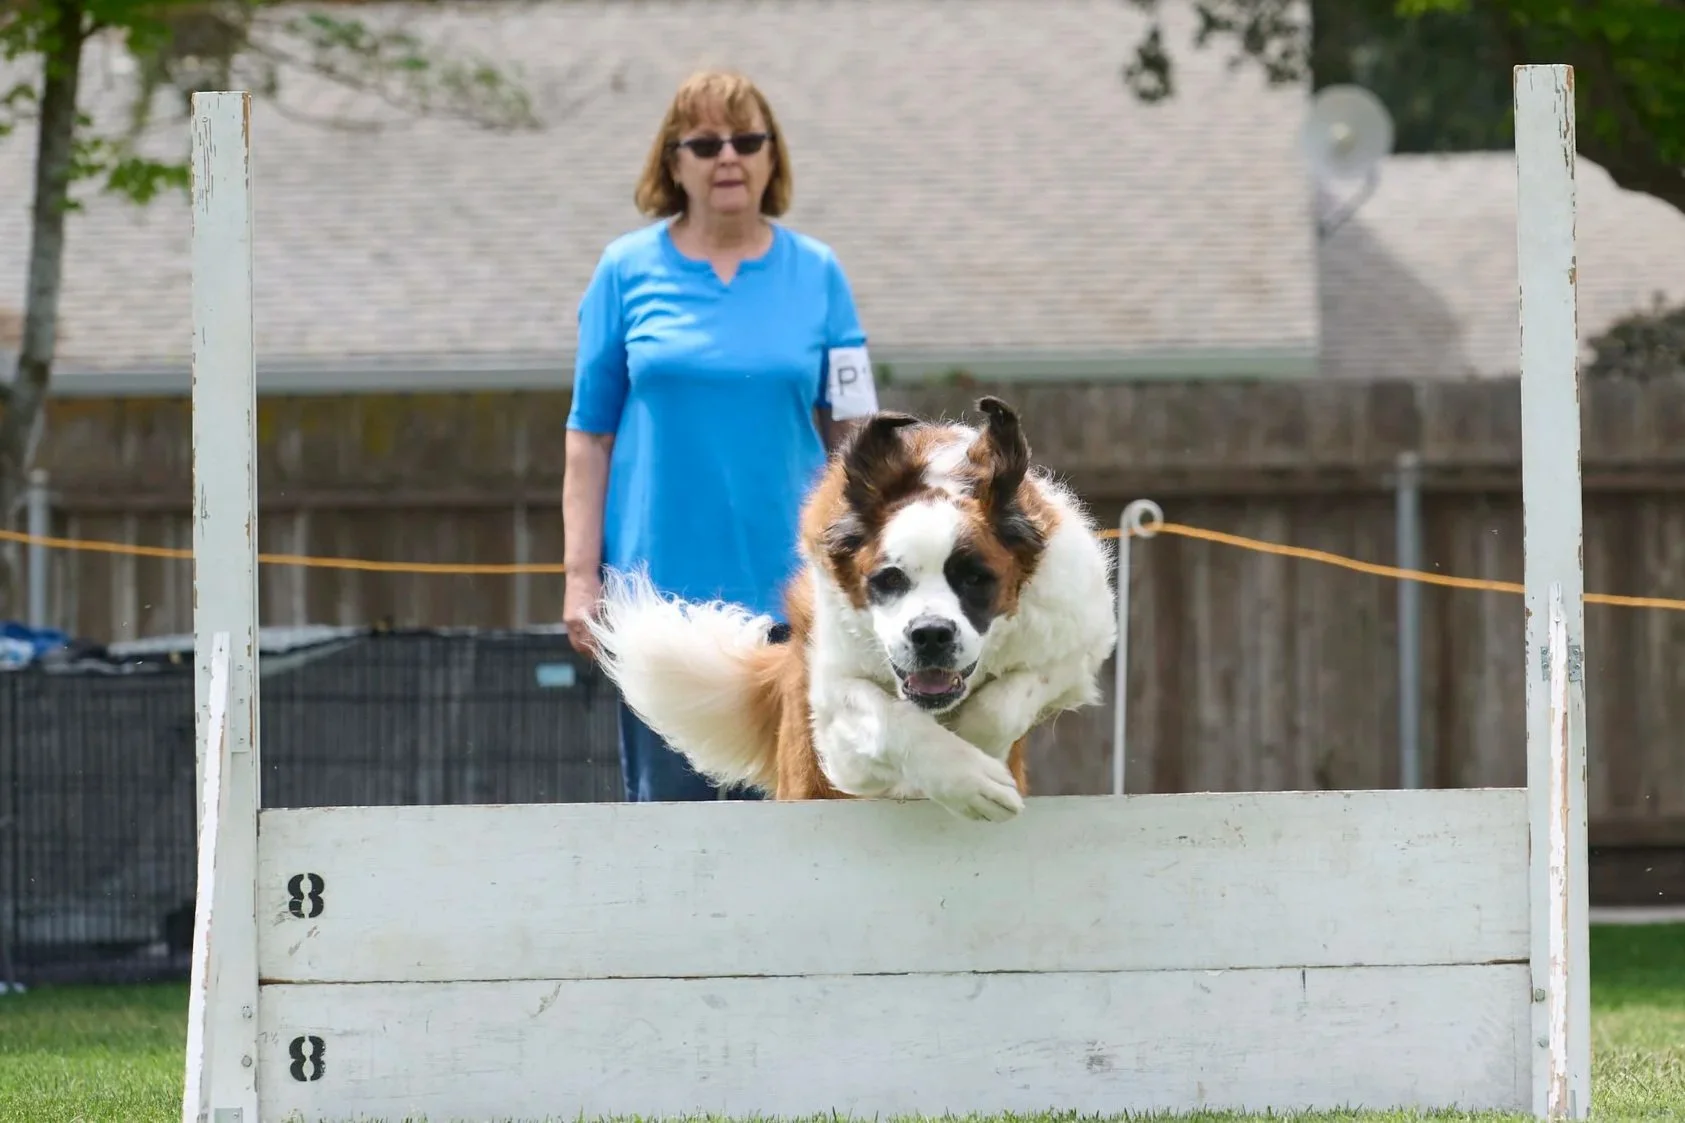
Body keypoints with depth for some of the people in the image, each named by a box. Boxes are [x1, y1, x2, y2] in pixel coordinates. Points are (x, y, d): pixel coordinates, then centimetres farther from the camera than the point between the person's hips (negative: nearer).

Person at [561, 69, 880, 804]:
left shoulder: (816, 275, 6)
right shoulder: (628, 272, 4)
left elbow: (848, 434, 7)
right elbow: (590, 436, 4)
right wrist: (581, 574, -2)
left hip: (786, 588, 1)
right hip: (662, 589, -1)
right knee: (669, 800, 1)